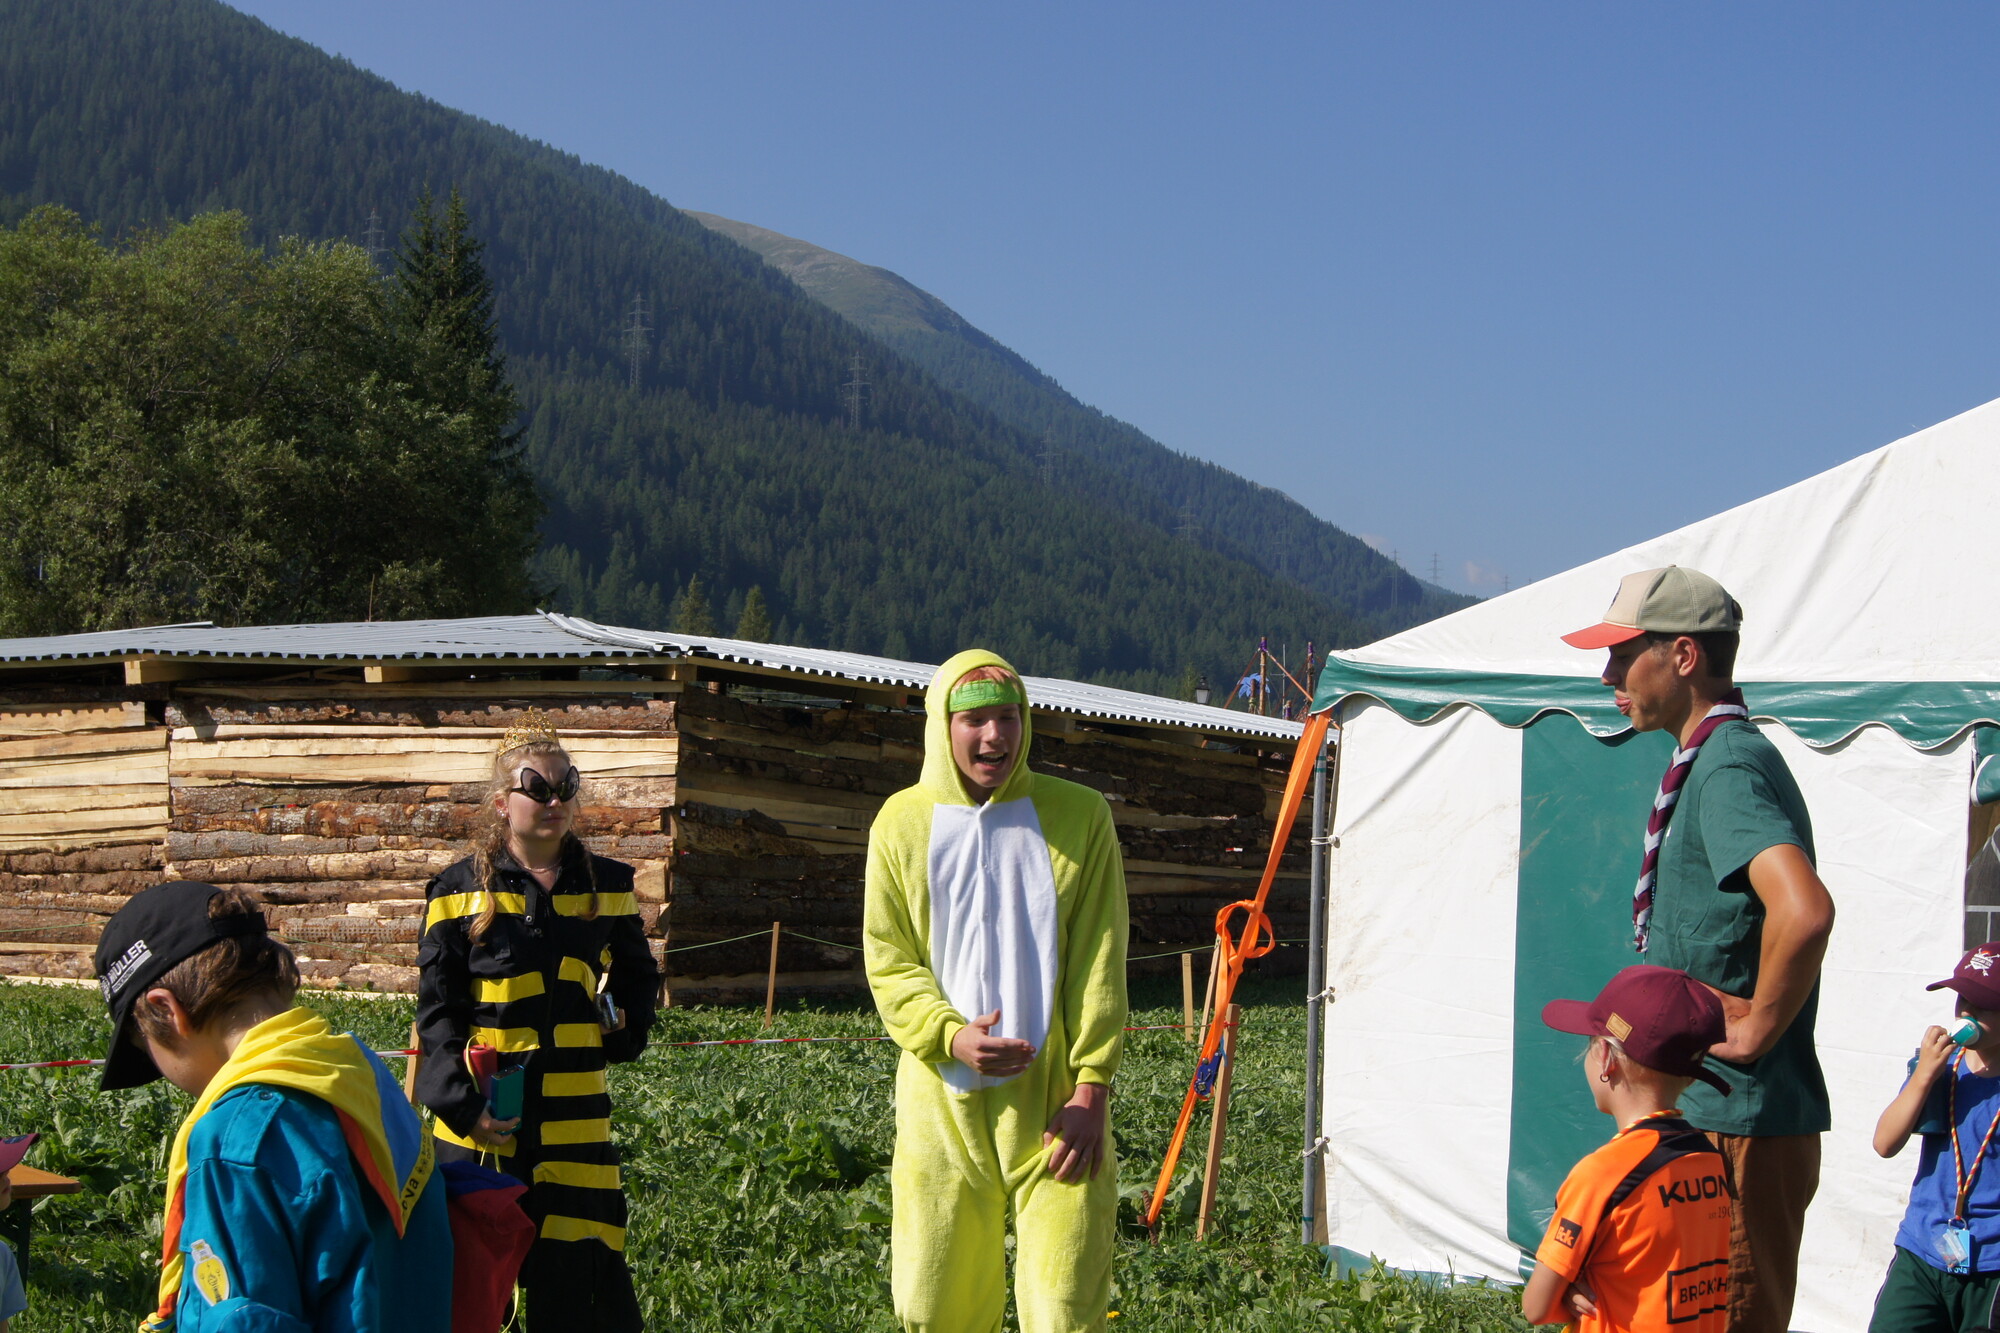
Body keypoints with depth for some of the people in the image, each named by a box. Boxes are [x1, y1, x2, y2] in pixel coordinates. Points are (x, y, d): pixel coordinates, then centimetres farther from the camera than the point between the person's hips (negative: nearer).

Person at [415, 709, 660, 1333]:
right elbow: (437, 1013, -2)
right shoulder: (461, 891, 0)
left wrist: (627, 1028, 4)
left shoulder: (607, 884, 9)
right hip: (482, 1121, -2)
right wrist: (462, 1105, -13)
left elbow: (638, 976, 24)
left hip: (575, 1118, 2)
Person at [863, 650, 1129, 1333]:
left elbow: (1099, 964, 1)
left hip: (1054, 1099, -1)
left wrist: (1091, 1086, -7)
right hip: (942, 1100, 2)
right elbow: (889, 963, 5)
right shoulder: (903, 822, 5)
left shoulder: (1080, 815, 2)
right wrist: (950, 1035, -14)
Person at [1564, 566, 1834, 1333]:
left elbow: (1803, 910, -35)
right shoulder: (1711, 761, 14)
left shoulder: (1728, 768, -19)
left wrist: (1757, 1029, -23)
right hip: (1704, 1115, 10)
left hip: (1740, 1126, -10)